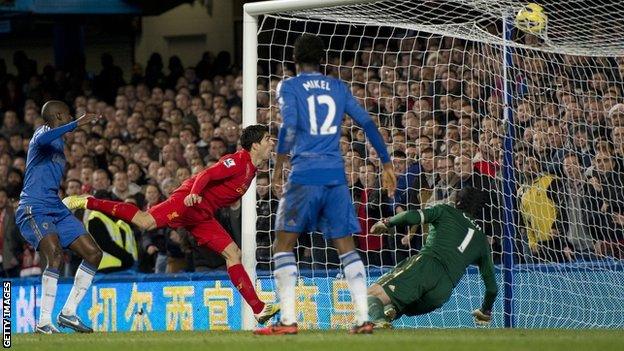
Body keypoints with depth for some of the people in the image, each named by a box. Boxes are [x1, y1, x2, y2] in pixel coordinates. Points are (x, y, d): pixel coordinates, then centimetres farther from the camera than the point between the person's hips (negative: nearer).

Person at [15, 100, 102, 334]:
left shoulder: (59, 144, 21)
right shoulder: (44, 133, -7)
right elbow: (42, 140, -35)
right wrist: (77, 124, -33)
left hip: (56, 209, 10)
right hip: (34, 209, -10)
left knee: (93, 253, 4)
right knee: (55, 255, -30)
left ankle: (68, 312, 10)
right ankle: (44, 322, -28)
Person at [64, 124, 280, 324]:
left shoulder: (251, 168, 17)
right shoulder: (237, 161, -12)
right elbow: (206, 175, -23)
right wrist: (194, 193, -39)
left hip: (203, 215, 9)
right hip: (188, 201, -9)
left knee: (233, 254, 4)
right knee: (145, 222, -25)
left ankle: (259, 308, 3)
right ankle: (87, 202, -17)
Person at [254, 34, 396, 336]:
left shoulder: (289, 87, 2)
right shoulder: (338, 88, 15)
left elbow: (289, 125, -13)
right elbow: (367, 124, 11)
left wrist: (278, 167, -7)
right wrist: (387, 165, 16)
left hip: (304, 174, -4)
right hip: (336, 175, 4)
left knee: (284, 244, 4)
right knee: (346, 246, 8)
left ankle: (288, 319, -6)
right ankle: (363, 318, -2)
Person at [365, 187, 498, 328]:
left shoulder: (445, 211, 19)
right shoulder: (482, 241, 29)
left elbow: (412, 217, 1)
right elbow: (492, 286, 30)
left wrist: (387, 222, 19)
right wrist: (485, 311, 47)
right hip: (444, 292, 4)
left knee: (369, 296, -11)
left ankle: (378, 320, -49)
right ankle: (391, 311, -18)